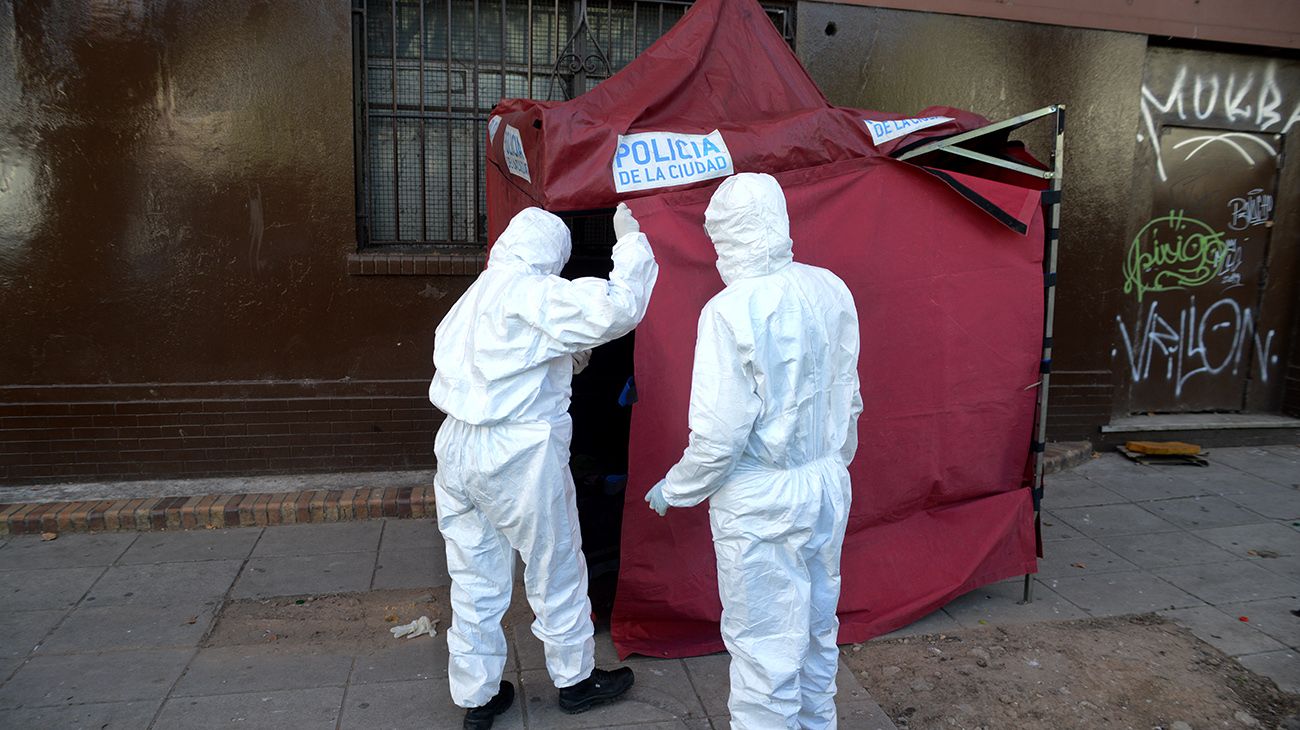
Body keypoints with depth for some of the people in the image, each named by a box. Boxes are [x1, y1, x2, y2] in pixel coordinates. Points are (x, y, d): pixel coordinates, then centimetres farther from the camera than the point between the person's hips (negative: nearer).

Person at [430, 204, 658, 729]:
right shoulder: (534, 294, -14)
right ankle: (575, 679, 30)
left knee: (474, 578, 15)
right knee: (556, 570, 12)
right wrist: (630, 242, -9)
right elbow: (618, 307, -22)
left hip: (457, 448, 8)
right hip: (518, 455, -7)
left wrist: (561, 359, 20)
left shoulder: (473, 297, 12)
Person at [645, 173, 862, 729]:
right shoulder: (831, 290, -1)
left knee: (763, 642, 7)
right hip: (828, 485, 7)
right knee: (816, 625, 23)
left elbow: (720, 435, -20)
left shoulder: (730, 311, -21)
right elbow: (849, 397, 9)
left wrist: (674, 490, -2)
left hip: (761, 501, -7)